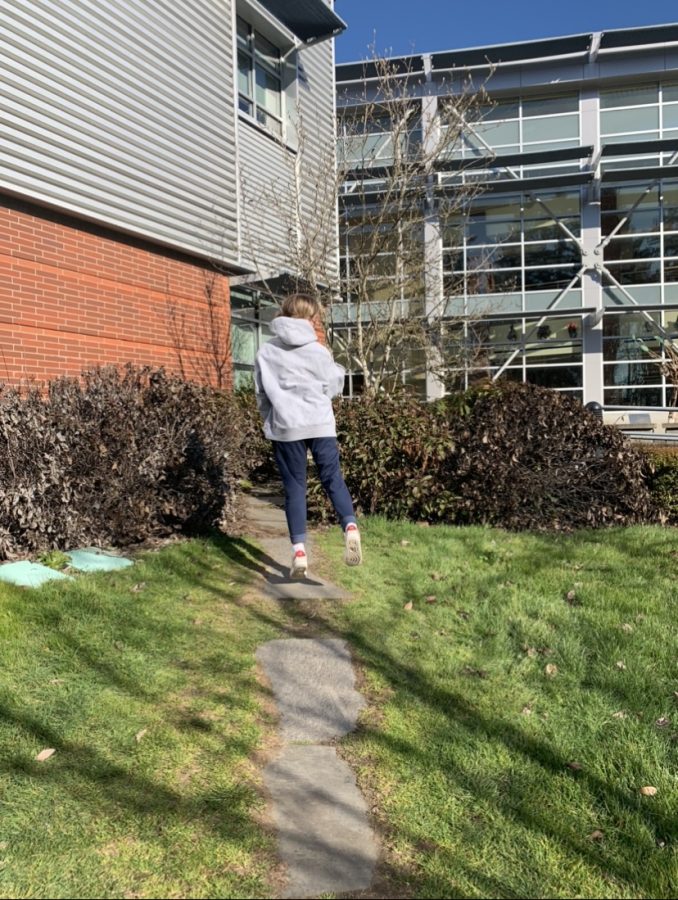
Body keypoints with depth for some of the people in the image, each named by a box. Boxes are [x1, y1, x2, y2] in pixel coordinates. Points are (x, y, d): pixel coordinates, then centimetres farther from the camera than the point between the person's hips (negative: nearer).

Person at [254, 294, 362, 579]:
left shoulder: (266, 353, 3)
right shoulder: (318, 350, -1)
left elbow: (261, 394, 7)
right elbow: (333, 387, 7)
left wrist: (272, 421, 21)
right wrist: (338, 369, 26)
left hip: (286, 427, 1)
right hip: (321, 424, 0)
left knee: (294, 487, 7)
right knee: (333, 479, 8)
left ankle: (299, 550, 0)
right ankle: (350, 527, -16)